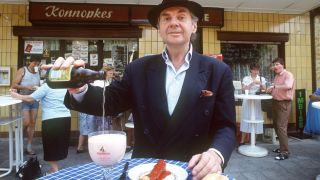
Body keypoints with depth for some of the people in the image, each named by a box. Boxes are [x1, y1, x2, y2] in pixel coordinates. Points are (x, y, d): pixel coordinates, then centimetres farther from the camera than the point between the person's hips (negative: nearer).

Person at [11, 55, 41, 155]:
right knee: (26, 122, -9)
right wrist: (27, 87, -20)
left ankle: (29, 146, 15)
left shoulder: (38, 72, 9)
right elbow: (14, 85, -6)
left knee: (32, 123, 5)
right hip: (24, 100, -4)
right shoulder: (22, 70, -2)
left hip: (35, 100, 4)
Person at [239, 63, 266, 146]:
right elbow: (244, 89, -8)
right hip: (247, 101, -1)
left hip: (257, 101, 2)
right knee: (246, 119, 1)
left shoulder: (262, 79, 9)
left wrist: (260, 84, -15)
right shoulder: (246, 78, 4)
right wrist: (252, 83, -18)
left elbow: (264, 90, 2)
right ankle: (242, 141, 9)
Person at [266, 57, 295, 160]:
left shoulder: (288, 75, -10)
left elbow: (288, 86, -30)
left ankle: (285, 152, -5)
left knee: (281, 126, -12)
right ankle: (282, 147, 28)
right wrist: (269, 90, 4)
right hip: (276, 102, 9)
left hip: (284, 103, -9)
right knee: (276, 125, 14)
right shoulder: (276, 76, 15)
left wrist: (274, 86, -28)